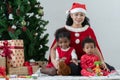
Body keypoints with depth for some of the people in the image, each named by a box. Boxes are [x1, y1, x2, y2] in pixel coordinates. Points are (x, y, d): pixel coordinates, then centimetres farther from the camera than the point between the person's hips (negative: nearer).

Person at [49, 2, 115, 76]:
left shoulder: (89, 30, 10)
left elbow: (95, 47, 4)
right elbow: (54, 48, 0)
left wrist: (102, 62, -11)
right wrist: (53, 60, -19)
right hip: (71, 62, -1)